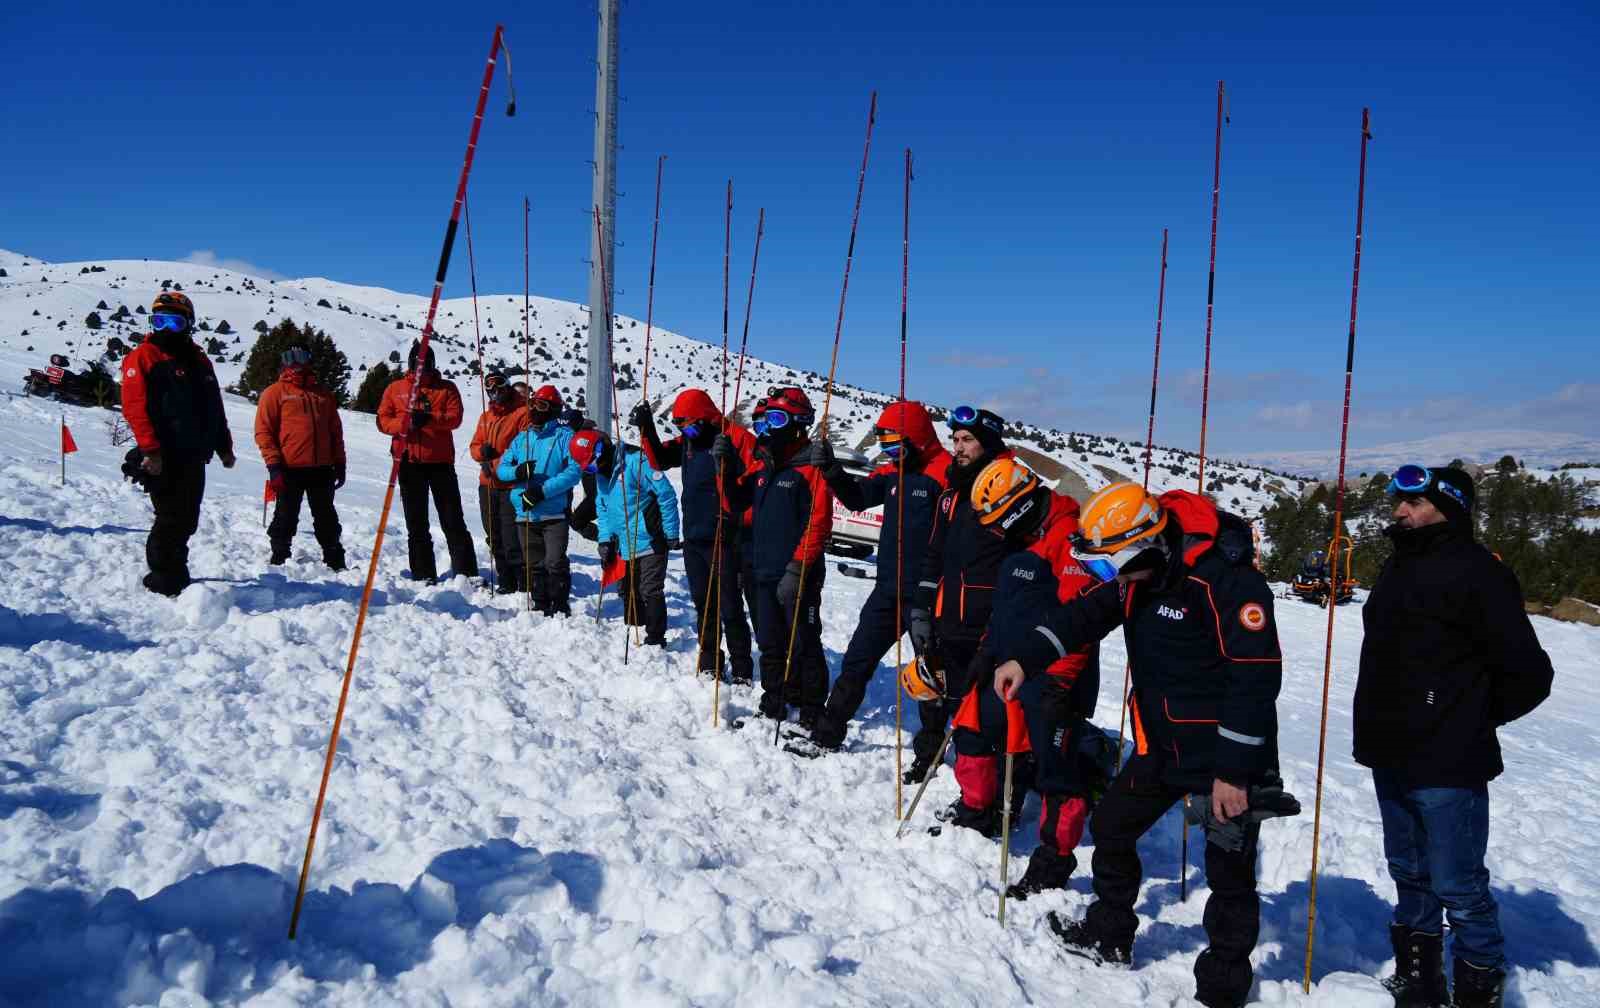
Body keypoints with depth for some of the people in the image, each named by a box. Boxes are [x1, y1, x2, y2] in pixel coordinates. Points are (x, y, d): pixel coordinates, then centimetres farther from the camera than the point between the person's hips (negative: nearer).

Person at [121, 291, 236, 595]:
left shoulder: (198, 360, 18)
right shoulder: (143, 357, -3)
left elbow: (214, 408, 21)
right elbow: (135, 407, -13)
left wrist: (224, 447, 18)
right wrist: (150, 449, -21)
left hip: (194, 457, 7)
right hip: (164, 459, -7)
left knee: (187, 521, 13)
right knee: (171, 520, -4)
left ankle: (176, 577, 25)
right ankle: (164, 582, 6)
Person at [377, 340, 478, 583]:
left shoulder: (446, 388, 8)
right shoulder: (395, 388, 11)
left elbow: (455, 417, -6)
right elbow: (383, 420, 5)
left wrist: (429, 418, -23)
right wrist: (404, 424, -16)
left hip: (441, 462, -1)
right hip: (410, 463, 2)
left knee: (453, 520, 0)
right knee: (416, 524, 5)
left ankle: (466, 573, 2)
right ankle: (423, 575, 11)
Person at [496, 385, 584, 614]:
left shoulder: (564, 435, -1)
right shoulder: (522, 438, 16)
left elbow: (575, 470, -12)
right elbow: (502, 468, 12)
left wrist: (544, 490, -18)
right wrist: (517, 471, -12)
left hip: (554, 513, -5)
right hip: (525, 514, 5)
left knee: (555, 563, -9)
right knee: (534, 565, 10)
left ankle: (561, 607, 3)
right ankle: (541, 606, 20)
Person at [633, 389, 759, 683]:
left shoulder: (737, 438, -12)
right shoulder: (688, 442, 11)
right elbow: (659, 459, 19)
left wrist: (742, 526, -18)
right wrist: (646, 429, 5)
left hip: (724, 540, -7)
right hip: (693, 539, 7)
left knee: (730, 608, -2)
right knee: (703, 605, 15)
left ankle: (742, 672, 7)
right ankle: (710, 663, 27)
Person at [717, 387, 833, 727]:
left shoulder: (810, 468, -13)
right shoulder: (762, 466, 12)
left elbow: (818, 525, -19)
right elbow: (735, 503, 20)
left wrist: (796, 570, -23)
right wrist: (726, 468, 4)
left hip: (798, 577, -8)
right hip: (765, 573, 8)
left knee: (803, 647, 0)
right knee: (770, 644, 17)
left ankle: (812, 718, 10)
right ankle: (773, 708, 30)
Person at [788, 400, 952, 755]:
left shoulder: (945, 473, -14)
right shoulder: (893, 472, 9)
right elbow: (857, 497, 16)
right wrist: (831, 470, 0)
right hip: (887, 588, 8)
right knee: (856, 662, 13)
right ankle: (827, 736, 23)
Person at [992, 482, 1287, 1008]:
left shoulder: (1226, 578, -25)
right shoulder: (1136, 576, 0)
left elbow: (1257, 676, -26)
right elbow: (1081, 615, 5)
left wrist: (1234, 771, -23)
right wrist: (1023, 658, -10)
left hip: (1226, 756, -8)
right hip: (1161, 746, 8)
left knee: (1229, 872, 4)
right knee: (1110, 827, 17)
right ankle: (1108, 936, 37)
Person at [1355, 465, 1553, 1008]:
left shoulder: (1477, 571, -14)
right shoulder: (1398, 568, 13)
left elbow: (1528, 673, -14)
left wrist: (1475, 719, -2)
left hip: (1446, 767, -8)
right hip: (1392, 759, 9)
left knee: (1459, 889, 0)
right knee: (1410, 878, 19)